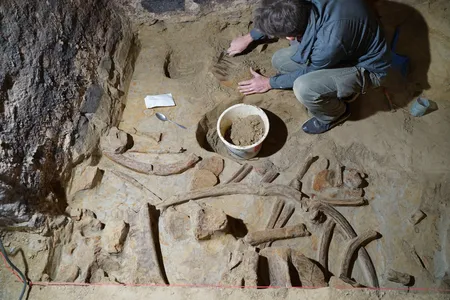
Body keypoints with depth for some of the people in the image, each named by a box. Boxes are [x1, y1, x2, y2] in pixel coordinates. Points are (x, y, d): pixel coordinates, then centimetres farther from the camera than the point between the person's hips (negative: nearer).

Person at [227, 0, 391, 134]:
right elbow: (274, 20, 3)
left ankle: (335, 113, 3)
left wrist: (269, 83, -5)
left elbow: (307, 72, -18)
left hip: (366, 67, -7)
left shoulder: (331, 42, -40)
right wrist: (248, 38, 13)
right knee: (280, 61, -3)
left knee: (304, 88, -32)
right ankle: (341, 89, 12)